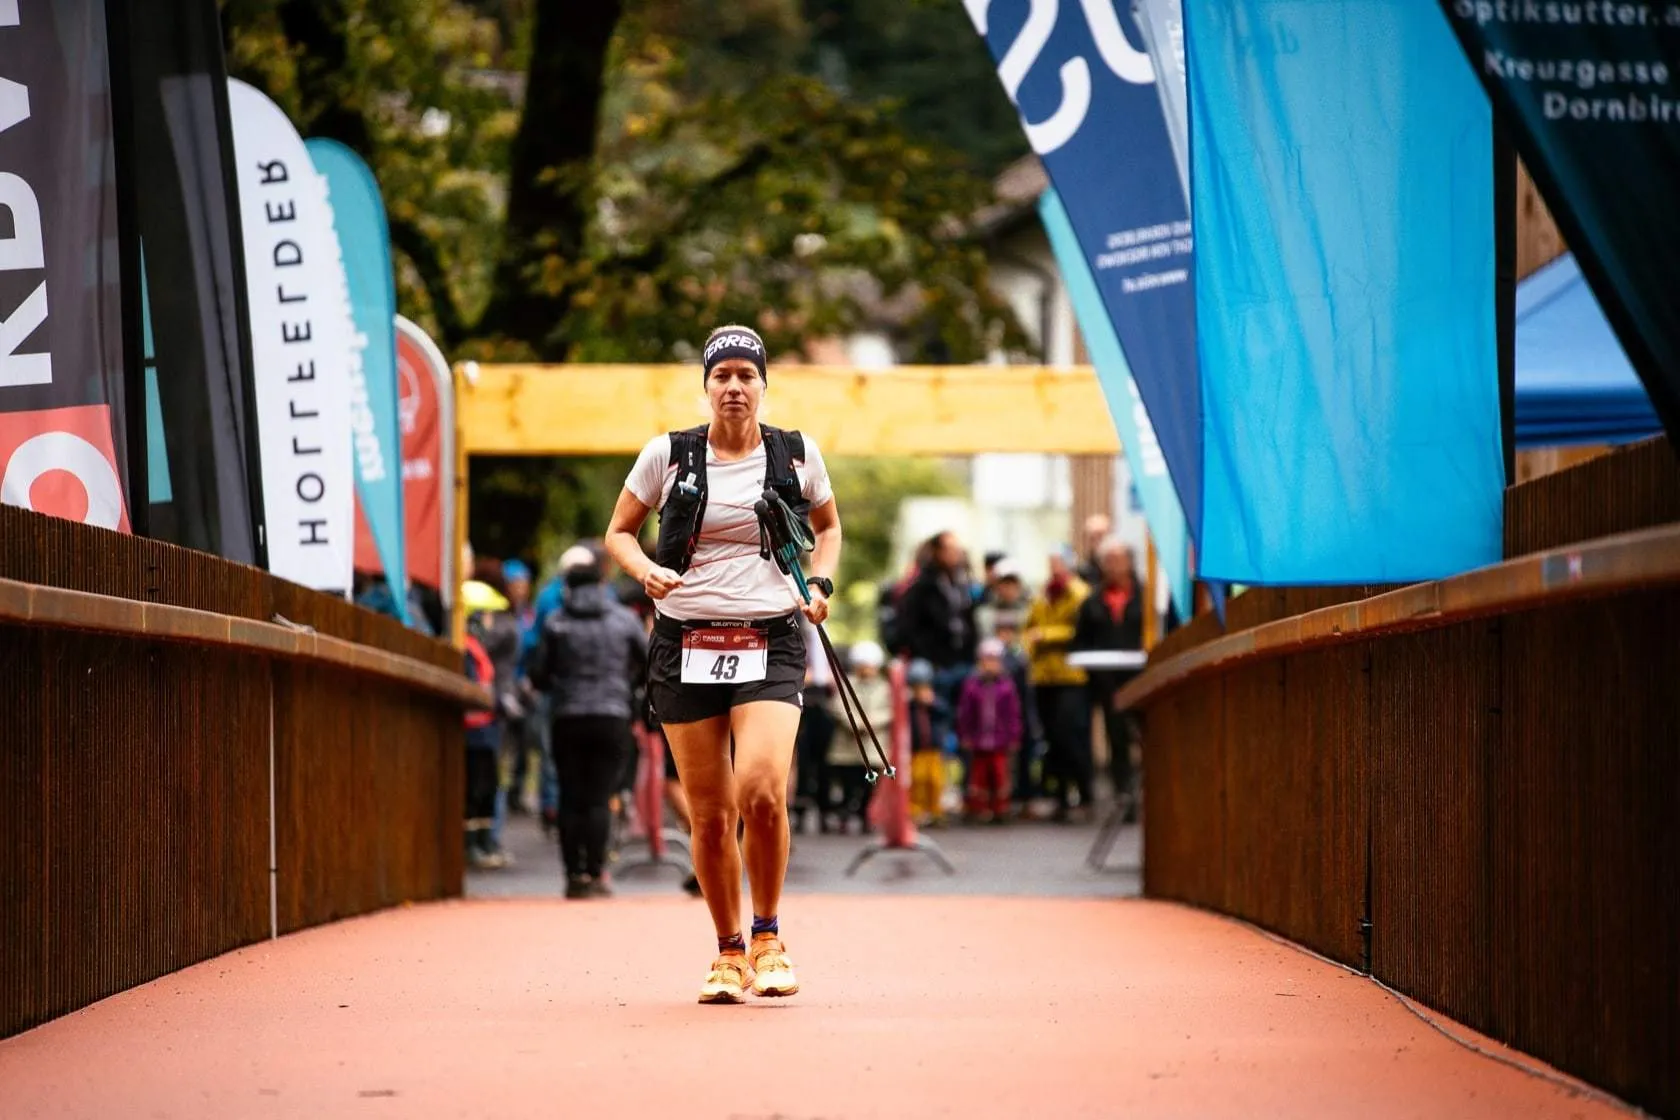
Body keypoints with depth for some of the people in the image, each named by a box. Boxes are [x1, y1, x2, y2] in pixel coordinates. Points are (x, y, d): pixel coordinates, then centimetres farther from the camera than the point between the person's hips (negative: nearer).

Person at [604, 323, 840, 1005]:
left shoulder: (796, 455, 6)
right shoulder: (668, 455, 3)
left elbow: (828, 524, 24)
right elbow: (618, 533, 13)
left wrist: (820, 582, 6)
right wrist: (646, 569, -7)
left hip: (770, 644, -1)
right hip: (686, 644, 1)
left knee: (762, 790, -21)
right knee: (710, 814, 1)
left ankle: (767, 936, -1)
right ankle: (728, 952, 19)